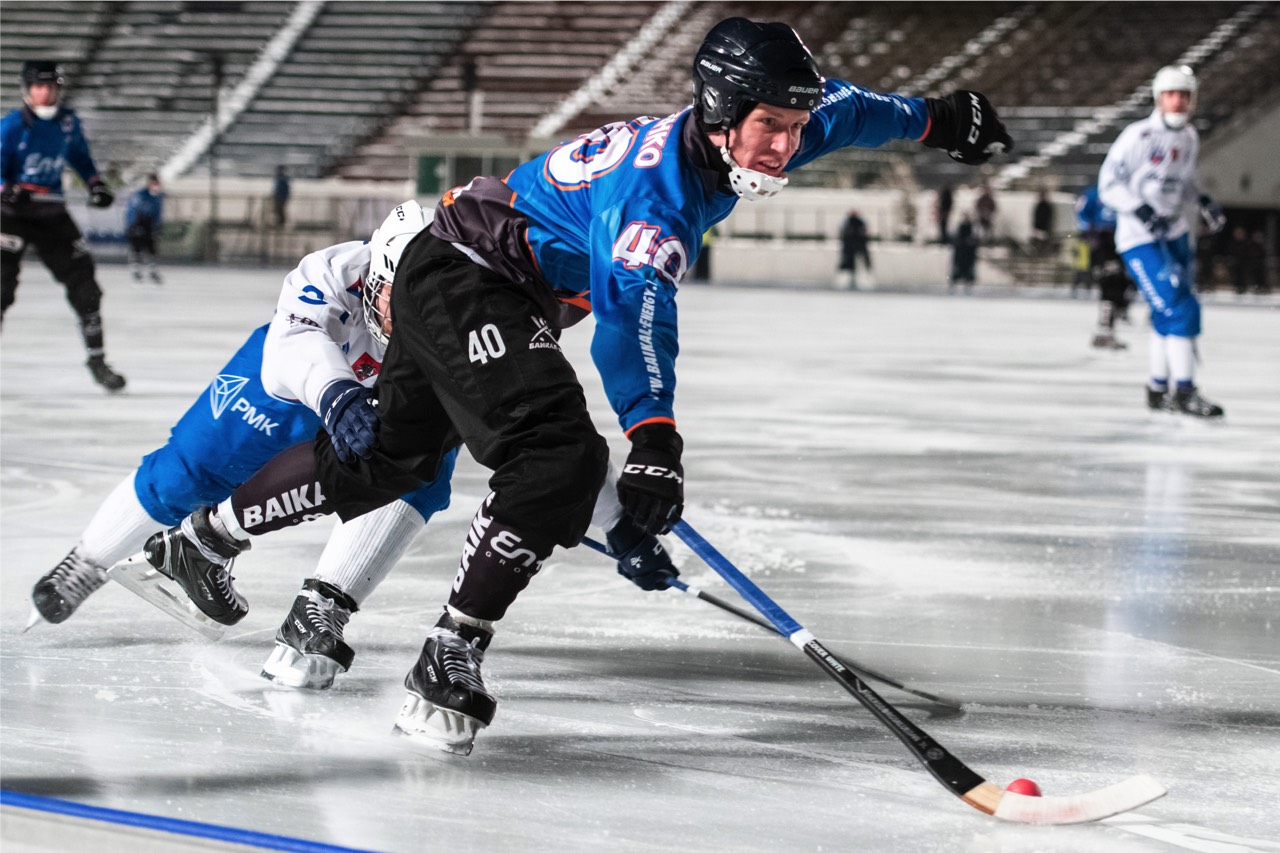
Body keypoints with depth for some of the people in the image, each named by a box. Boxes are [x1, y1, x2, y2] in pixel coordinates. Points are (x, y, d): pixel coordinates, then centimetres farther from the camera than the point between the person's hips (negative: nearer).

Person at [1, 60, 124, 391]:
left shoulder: (68, 122, 5)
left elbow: (79, 155, 23)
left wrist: (96, 183, 12)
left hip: (52, 214, 5)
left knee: (83, 281, 5)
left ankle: (97, 358, 17)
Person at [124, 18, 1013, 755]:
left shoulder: (729, 144, -4)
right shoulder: (654, 183, -30)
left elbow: (838, 111, 16)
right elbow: (633, 307, -45)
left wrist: (932, 117, 23)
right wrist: (653, 438, -57)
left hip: (458, 289, 10)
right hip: (463, 283, -10)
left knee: (390, 454, 22)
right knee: (561, 454, -25)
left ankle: (202, 540, 40)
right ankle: (447, 666, -24)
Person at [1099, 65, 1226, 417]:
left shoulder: (1189, 138, 6)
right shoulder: (1138, 136, -16)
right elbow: (1108, 183, -14)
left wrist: (1203, 202, 4)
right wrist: (1141, 210, -27)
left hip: (1174, 233, 8)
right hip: (1138, 239, -8)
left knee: (1167, 314, 14)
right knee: (1178, 308, -16)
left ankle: (1158, 388, 27)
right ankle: (1184, 391, -12)